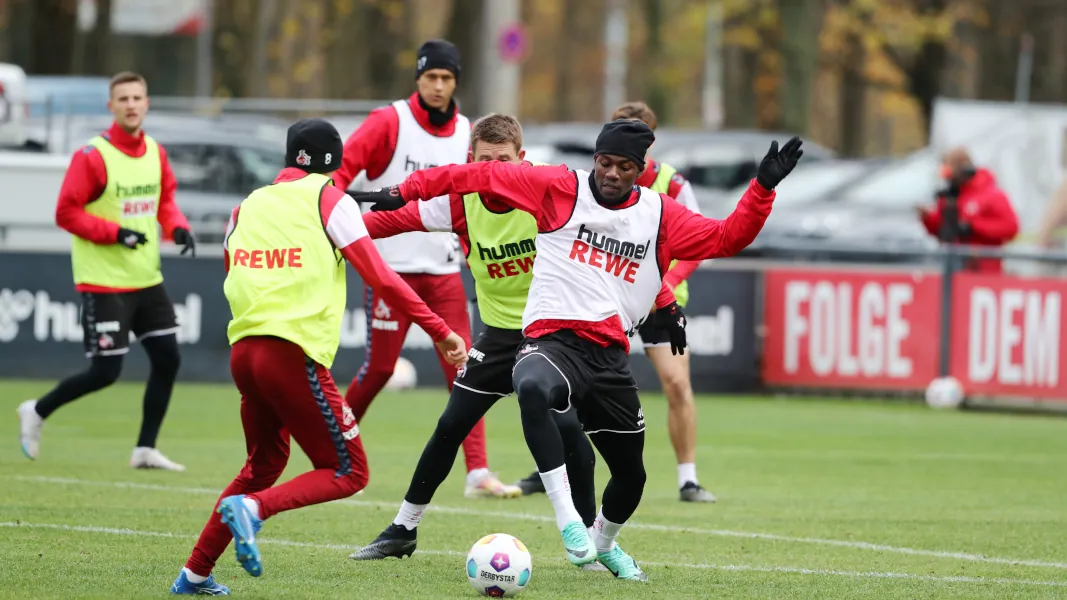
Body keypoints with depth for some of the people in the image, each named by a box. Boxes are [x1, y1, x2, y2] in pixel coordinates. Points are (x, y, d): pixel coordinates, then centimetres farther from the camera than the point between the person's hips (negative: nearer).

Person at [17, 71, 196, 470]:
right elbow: (66, 213, -13)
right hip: (104, 283, -7)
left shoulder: (156, 153, 6)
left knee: (168, 359, 3)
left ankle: (146, 449, 14)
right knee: (105, 372, -8)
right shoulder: (92, 156, -14)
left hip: (147, 280, 7)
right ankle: (37, 412, 15)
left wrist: (177, 228, -4)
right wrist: (115, 233, -21)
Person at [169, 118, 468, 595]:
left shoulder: (247, 207, 18)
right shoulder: (329, 200, 1)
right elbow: (381, 278, -4)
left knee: (264, 464, 26)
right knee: (348, 473, 2)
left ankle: (195, 575, 21)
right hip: (294, 354, -7)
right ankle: (252, 508, -22)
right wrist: (440, 331, 0)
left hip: (242, 352, 7)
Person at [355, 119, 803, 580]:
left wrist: (763, 187, 0)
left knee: (631, 475, 14)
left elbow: (727, 238, 12)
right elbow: (484, 176, 0)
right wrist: (408, 191, -3)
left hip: (610, 353, 4)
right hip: (553, 340, -4)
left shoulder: (659, 216, 9)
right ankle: (568, 520, -36)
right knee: (532, 389, -42)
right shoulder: (560, 189, -1)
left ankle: (604, 543, 49)